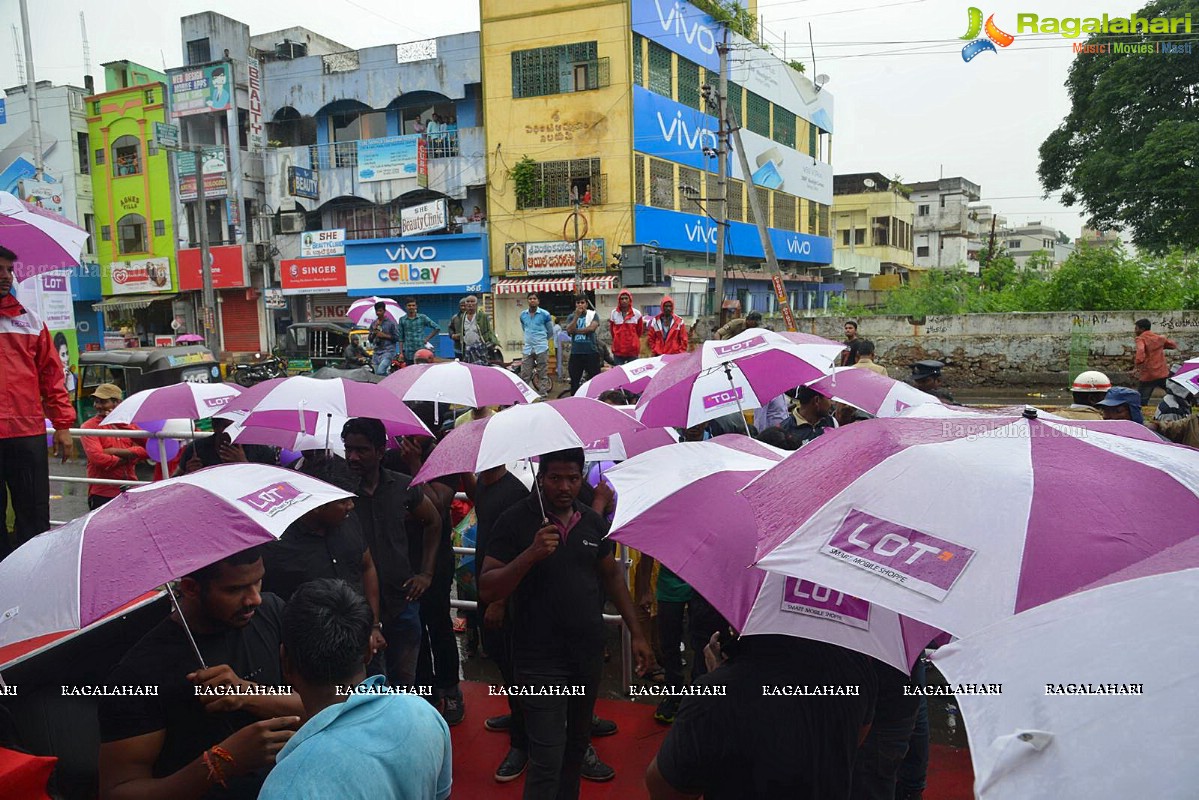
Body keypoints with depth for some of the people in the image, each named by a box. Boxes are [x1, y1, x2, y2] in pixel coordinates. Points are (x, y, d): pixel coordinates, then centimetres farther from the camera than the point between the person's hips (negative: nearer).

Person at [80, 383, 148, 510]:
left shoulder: (129, 424, 10)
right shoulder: (89, 427, -1)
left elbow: (147, 449, -4)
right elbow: (97, 458, -14)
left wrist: (116, 451, -12)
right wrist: (128, 458, -6)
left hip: (131, 490, 4)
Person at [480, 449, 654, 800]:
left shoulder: (592, 522, 4)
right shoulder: (516, 521, -10)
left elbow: (612, 577, 15)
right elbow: (487, 590, -14)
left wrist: (637, 634, 11)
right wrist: (531, 554, -28)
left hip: (588, 654, 5)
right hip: (540, 662, -5)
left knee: (577, 745, 19)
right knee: (547, 760, -6)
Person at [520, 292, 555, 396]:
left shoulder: (545, 314, -3)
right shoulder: (523, 315, 8)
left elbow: (550, 332, 8)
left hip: (541, 349, -3)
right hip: (527, 349, 3)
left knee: (542, 375, 1)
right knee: (524, 376, 3)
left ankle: (543, 396, 6)